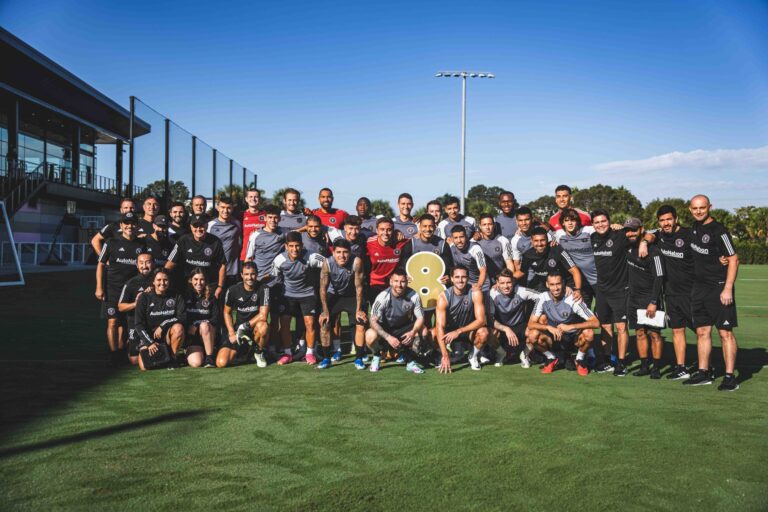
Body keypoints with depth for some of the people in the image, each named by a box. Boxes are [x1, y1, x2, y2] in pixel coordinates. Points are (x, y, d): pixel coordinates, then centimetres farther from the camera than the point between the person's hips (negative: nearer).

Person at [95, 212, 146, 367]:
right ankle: (113, 355, -4)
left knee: (123, 323, 9)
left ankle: (121, 353, 16)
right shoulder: (111, 243, 3)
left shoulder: (142, 245, 10)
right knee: (112, 322, -8)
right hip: (112, 289, -3)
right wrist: (99, 288, -4)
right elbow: (100, 265, 3)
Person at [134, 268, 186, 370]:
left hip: (167, 335, 0)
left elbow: (183, 317, -11)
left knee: (178, 327, -33)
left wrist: (163, 325, -20)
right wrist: (150, 343, -17)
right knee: (145, 366, -21)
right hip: (148, 336, 0)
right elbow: (139, 324, -6)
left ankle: (173, 357, -11)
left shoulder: (176, 297, 1)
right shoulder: (144, 298, -2)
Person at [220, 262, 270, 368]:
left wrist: (244, 326, -19)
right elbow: (227, 312, 8)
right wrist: (231, 333, -2)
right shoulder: (233, 290, -5)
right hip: (238, 329, 2)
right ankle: (244, 351, 20)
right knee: (221, 362, -14)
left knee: (263, 326, -40)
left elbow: (263, 316, -20)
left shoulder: (263, 289, -13)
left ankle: (258, 352, -6)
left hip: (255, 327, -2)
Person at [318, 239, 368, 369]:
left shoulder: (356, 262, -30)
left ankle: (359, 358, 3)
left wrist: (359, 309, -18)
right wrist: (325, 311, -16)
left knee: (361, 324, -10)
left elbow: (358, 286, -21)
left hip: (352, 295, -1)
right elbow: (323, 288, -17)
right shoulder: (327, 263, -27)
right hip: (333, 295, 1)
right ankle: (326, 358, 6)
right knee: (324, 324, -7)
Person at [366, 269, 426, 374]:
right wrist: (388, 337, -36)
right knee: (370, 335, -33)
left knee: (423, 331, -25)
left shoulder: (413, 296, -19)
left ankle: (410, 361, -2)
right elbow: (373, 321, -24)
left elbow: (420, 318, -12)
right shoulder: (383, 297, -24)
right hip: (385, 329, -2)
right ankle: (376, 356, 2)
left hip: (404, 328, 2)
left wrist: (413, 332, -33)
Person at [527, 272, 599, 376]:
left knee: (588, 333, -33)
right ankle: (552, 359, 2)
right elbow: (531, 324, -15)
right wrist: (548, 327, -33)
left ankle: (579, 360, -2)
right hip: (553, 338, 2)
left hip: (573, 337, -1)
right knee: (533, 335, -27)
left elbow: (596, 322, -25)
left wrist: (570, 326, -34)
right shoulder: (543, 298, -13)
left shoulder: (573, 299, -20)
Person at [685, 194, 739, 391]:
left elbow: (733, 259, -13)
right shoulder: (695, 227, 10)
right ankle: (704, 373, 19)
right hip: (699, 287, 8)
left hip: (719, 288, -7)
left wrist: (728, 289, -19)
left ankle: (730, 376, 0)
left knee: (725, 332, -4)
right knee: (702, 331, 10)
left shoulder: (718, 230, -12)